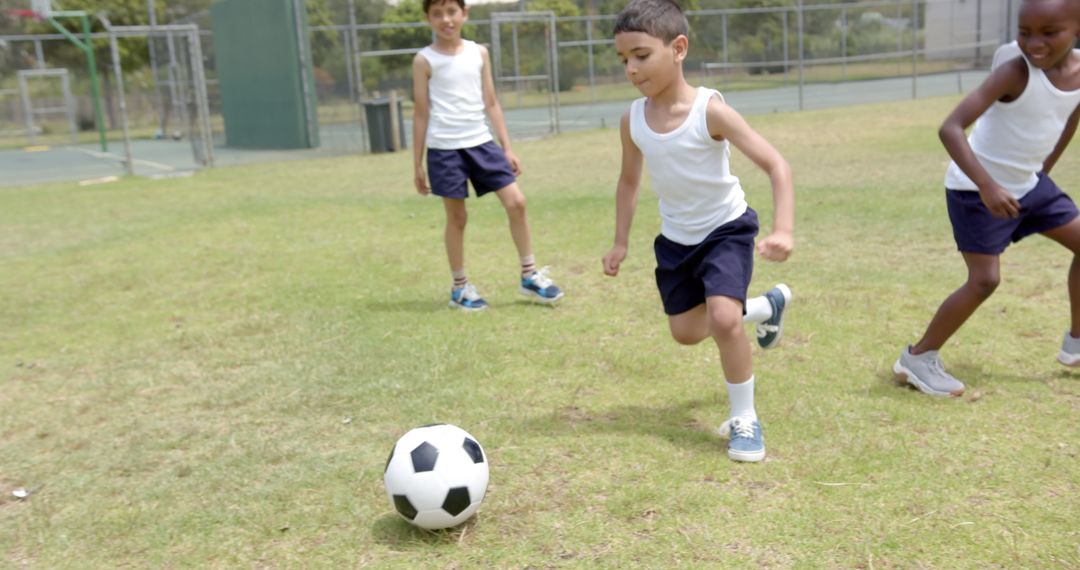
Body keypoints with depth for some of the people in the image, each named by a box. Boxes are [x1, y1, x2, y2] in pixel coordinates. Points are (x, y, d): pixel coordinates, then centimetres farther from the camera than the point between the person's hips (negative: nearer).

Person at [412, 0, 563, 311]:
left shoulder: (479, 53, 7)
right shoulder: (424, 60, -2)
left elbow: (491, 104, 11)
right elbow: (421, 114, 0)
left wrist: (507, 147, 8)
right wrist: (418, 165, 0)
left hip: (481, 142, 3)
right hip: (445, 148, -3)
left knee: (516, 202, -3)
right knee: (457, 217, 4)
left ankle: (529, 276, 12)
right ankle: (460, 287, 21)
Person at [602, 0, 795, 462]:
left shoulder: (710, 110, -26)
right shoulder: (632, 121, -11)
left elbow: (776, 165, -27)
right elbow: (629, 181, 7)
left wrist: (783, 229, -39)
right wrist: (620, 242, 4)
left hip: (727, 228, -6)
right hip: (676, 238, 6)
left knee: (723, 318, -25)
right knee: (686, 332, 14)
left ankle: (745, 419, -1)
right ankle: (767, 306, 42)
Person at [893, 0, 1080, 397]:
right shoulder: (1015, 72, -27)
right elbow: (950, 127, -35)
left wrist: (1043, 169, 17)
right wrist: (987, 186, -42)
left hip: (1028, 181, 8)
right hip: (977, 188, -8)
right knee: (985, 279, -11)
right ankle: (918, 358, 4)